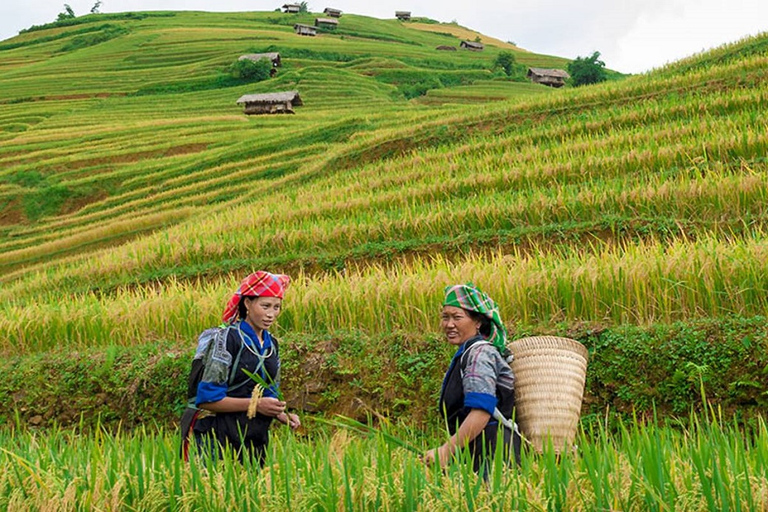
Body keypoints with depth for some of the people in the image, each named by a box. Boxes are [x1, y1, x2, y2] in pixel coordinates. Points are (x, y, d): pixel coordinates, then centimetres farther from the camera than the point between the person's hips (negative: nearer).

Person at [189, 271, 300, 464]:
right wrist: (255, 404, -18)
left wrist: (281, 415, 1)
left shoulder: (272, 344, 12)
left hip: (256, 440, 7)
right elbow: (207, 399, -14)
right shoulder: (227, 338, -10)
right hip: (219, 439, -6)